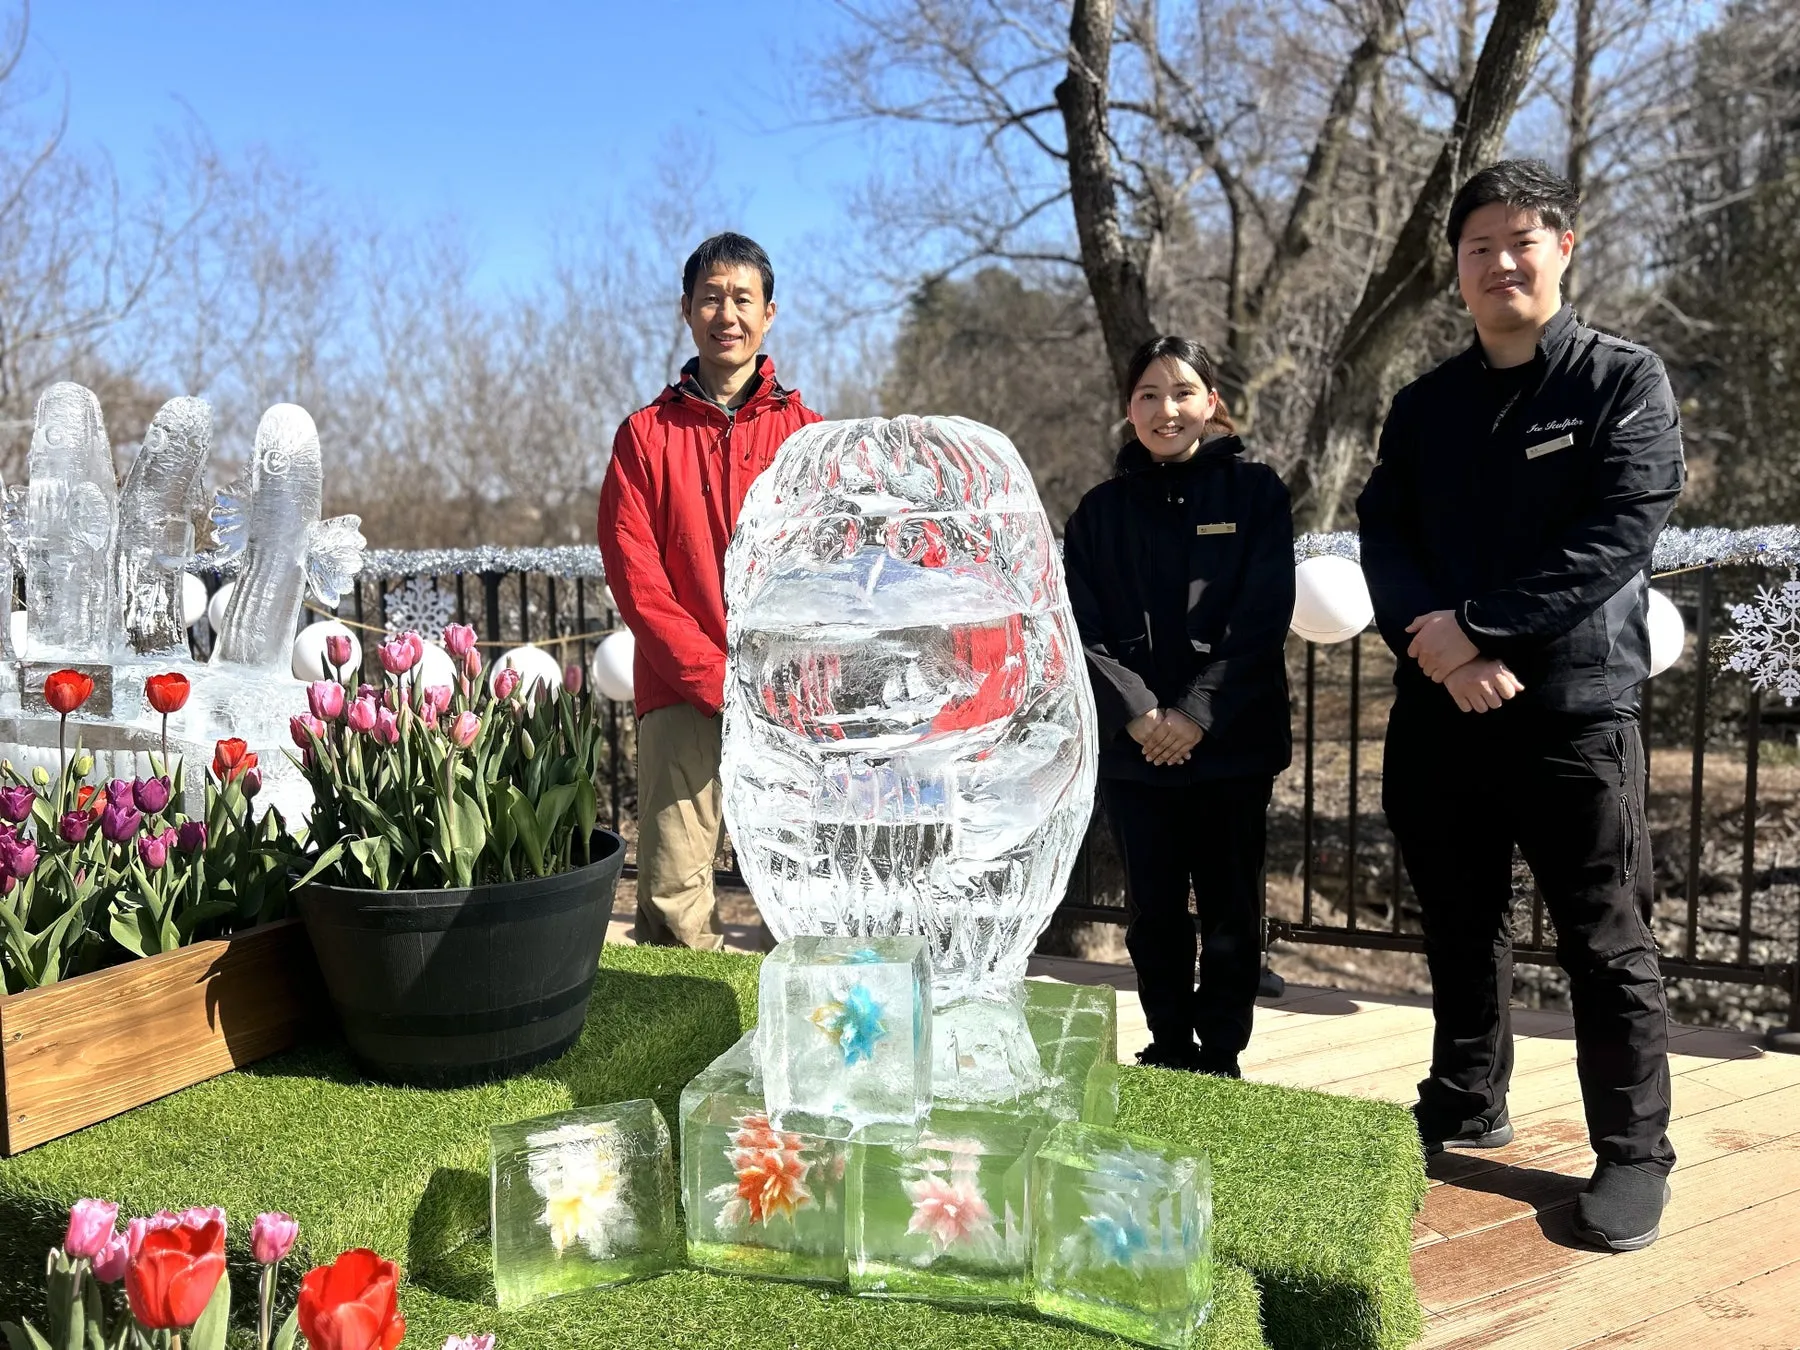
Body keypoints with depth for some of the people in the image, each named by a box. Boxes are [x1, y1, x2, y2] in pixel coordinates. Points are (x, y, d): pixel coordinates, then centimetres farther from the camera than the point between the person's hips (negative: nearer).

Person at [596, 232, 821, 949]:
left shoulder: (806, 431, 9)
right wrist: (717, 678, -8)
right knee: (672, 897, -4)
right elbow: (633, 573, 1)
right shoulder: (646, 435, 9)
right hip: (681, 699, 0)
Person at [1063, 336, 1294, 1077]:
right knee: (1153, 909, 9)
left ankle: (1220, 1056, 20)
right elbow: (1084, 630, 0)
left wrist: (1196, 715, -14)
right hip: (1133, 747, 2)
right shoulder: (1102, 509, 7)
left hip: (1231, 743, -2)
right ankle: (1169, 1046, 25)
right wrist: (1137, 714, -13)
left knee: (1231, 910, 6)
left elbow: (1262, 619, -6)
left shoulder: (1254, 491, 1)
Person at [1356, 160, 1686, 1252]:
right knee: (1463, 926, 16)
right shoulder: (1425, 406, 13)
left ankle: (1634, 1154, 18)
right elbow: (1383, 541, 4)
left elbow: (1620, 534, -12)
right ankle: (1466, 1106, 32)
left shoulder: (1625, 380, 0)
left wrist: (1476, 622, -16)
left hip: (1576, 709, -4)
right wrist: (1442, 650, -13)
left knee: (1607, 943, 3)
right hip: (1440, 710, 4)